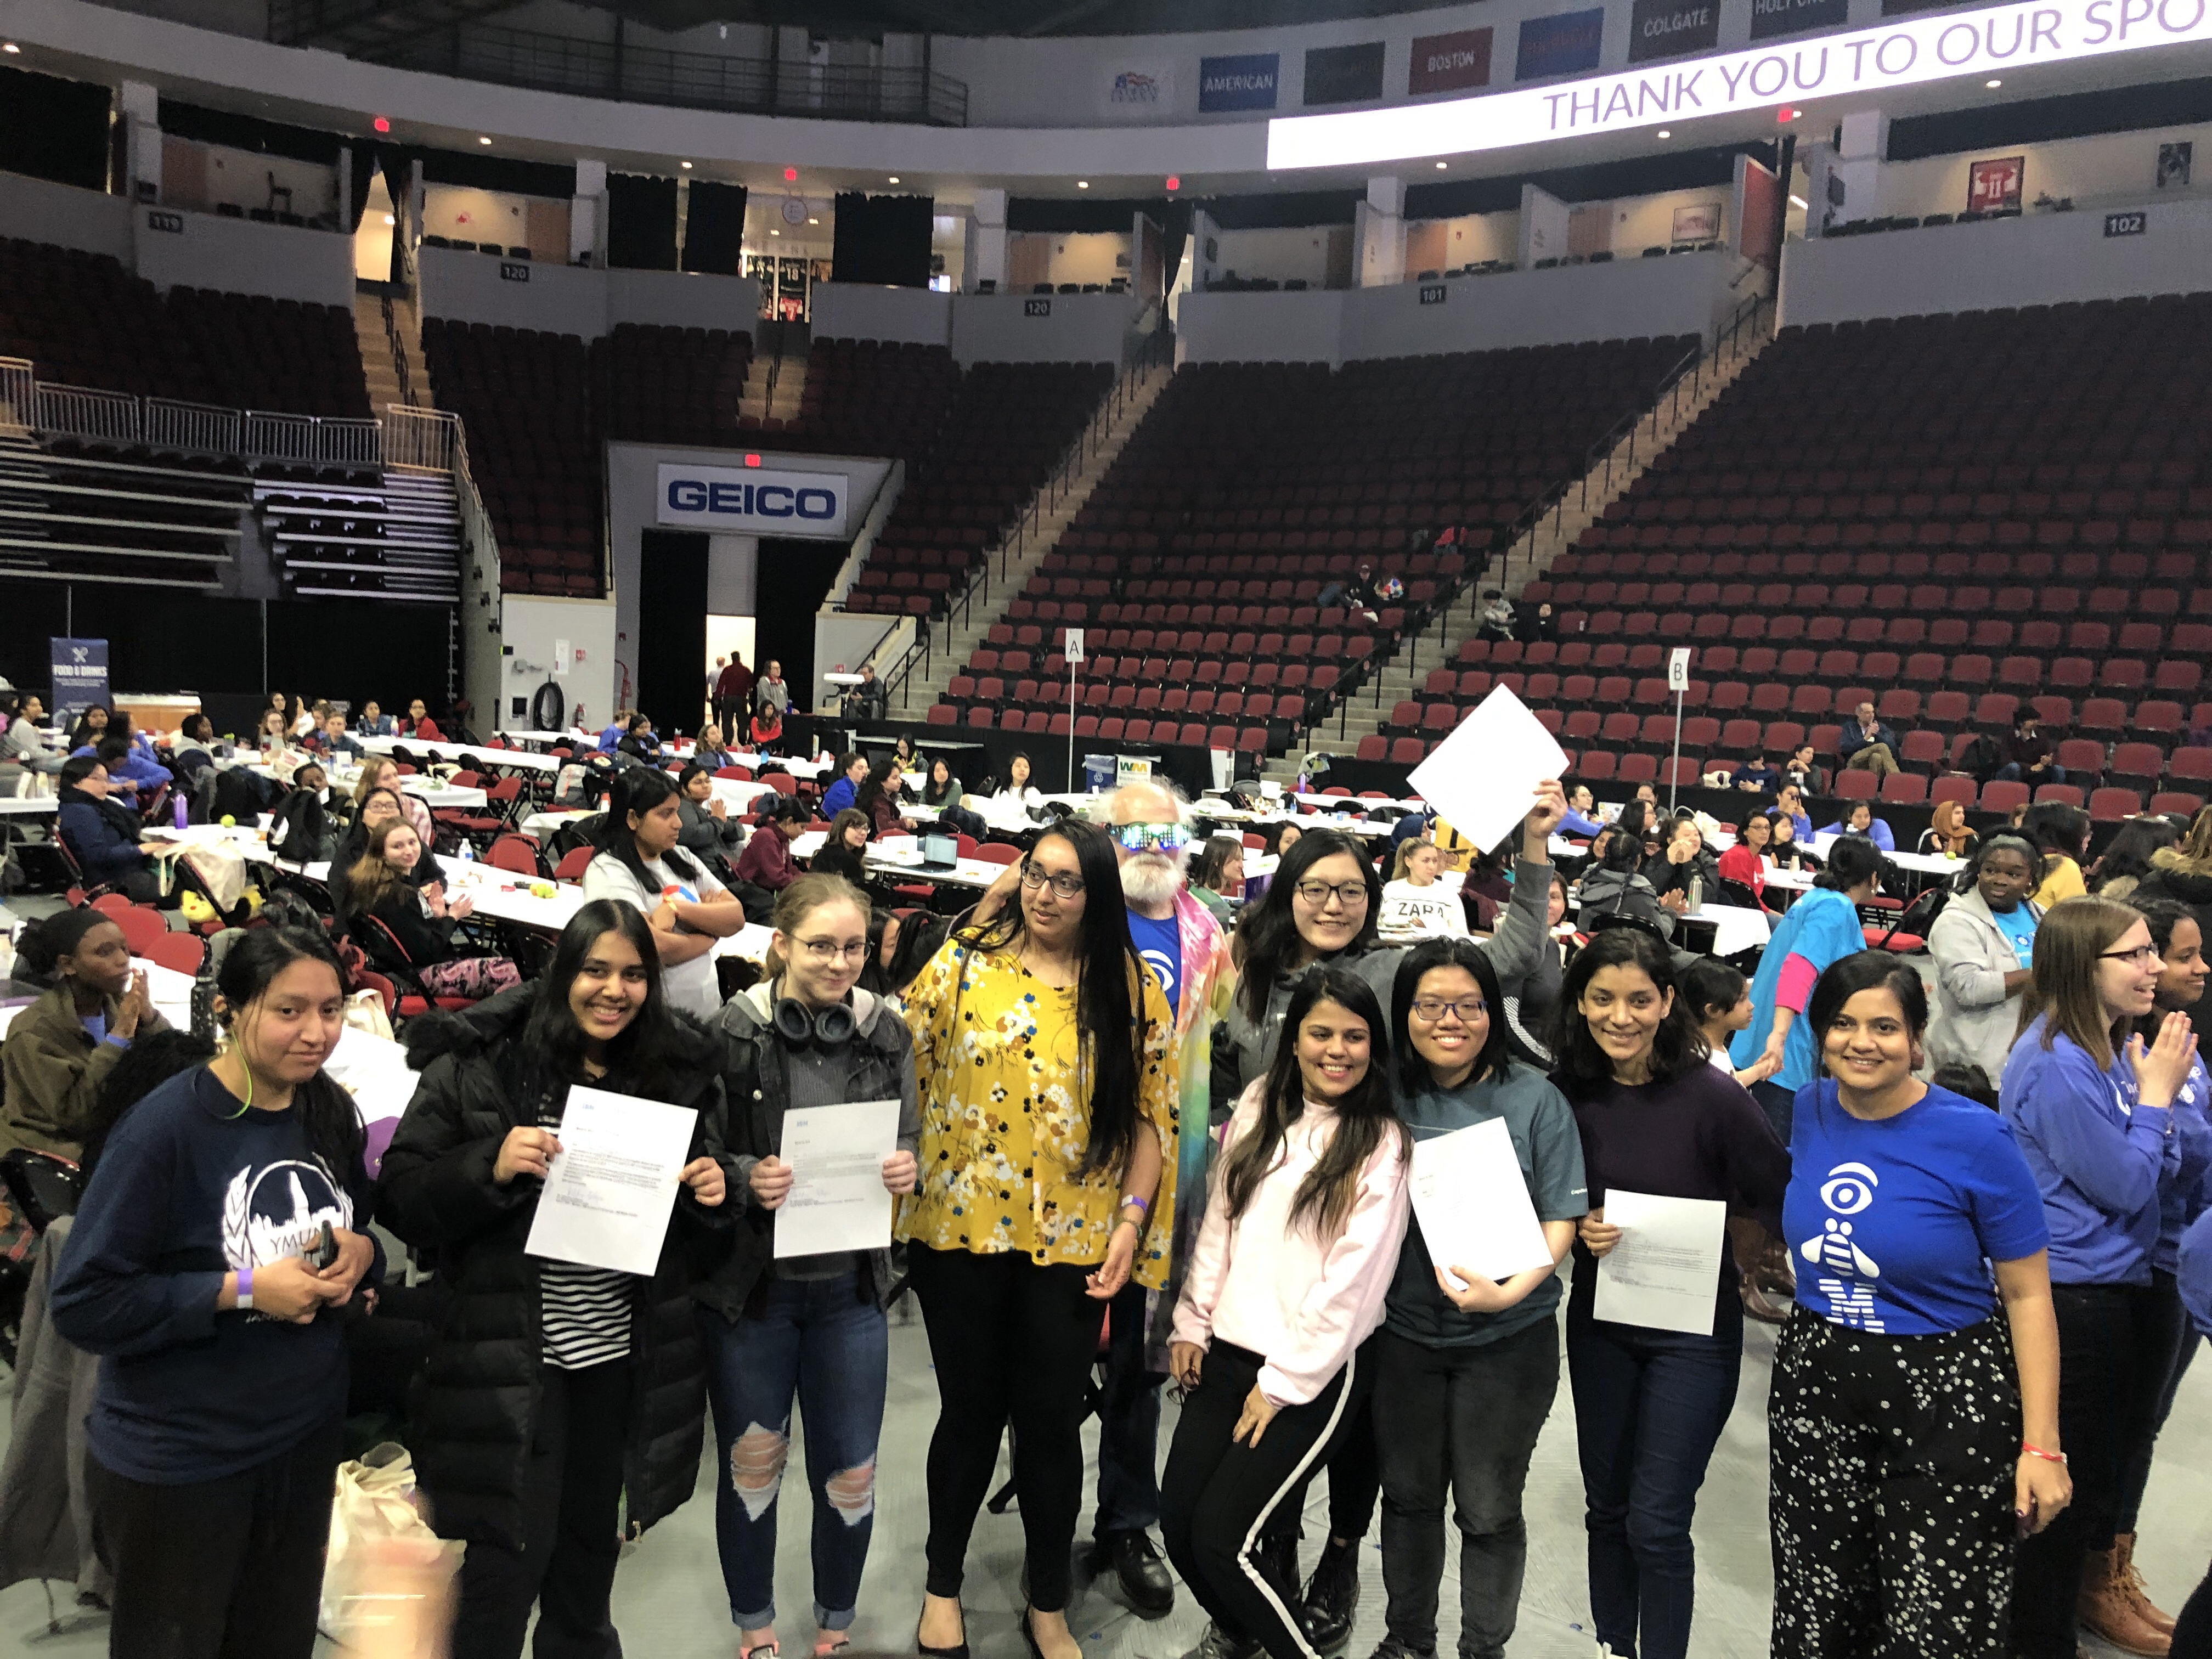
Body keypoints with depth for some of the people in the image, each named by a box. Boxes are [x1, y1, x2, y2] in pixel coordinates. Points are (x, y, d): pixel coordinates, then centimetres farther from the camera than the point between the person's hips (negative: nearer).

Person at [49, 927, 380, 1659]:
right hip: (176, 1460, -5)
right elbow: (82, 1303, -20)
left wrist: (361, 1252, -9)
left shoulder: (330, 1113, -1)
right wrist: (243, 1289, -25)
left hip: (306, 1435, 5)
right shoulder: (164, 1127, -21)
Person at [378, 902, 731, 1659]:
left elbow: (698, 1225, 13)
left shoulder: (679, 1071, 1)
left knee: (591, 1552, 21)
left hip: (627, 1361, 4)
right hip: (511, 1362, -3)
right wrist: (490, 1166, -26)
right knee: (505, 1565, 4)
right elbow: (401, 1200, -9)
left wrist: (715, 1192, -9)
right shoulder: (479, 1066, -9)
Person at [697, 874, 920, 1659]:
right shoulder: (731, 1032, -14)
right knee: (752, 1465, 16)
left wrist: (906, 1170, -15)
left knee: (851, 1475, 13)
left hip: (850, 1283, 2)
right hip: (748, 1282, -2)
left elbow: (908, 1139, 6)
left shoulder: (886, 1031, -4)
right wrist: (744, 1178, -26)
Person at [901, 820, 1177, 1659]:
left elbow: (1151, 1114, 1)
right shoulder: (965, 962, -2)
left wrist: (1133, 1220, -5)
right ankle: (942, 1585, 37)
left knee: (1053, 1422, 11)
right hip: (960, 1231, 0)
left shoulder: (1135, 990, 0)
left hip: (1073, 1242, 0)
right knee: (971, 1412, 14)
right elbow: (900, 1063, -1)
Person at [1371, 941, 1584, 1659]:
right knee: (1408, 1494, 17)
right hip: (1405, 1331, 2)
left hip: (1507, 1338, -2)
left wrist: (1509, 1291, -23)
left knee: (1489, 1509, 10)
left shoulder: (1534, 1099, -9)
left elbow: (1561, 1217, -9)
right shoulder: (1387, 1096, -3)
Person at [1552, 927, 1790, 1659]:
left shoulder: (1712, 1095, -18)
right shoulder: (1568, 1093, -7)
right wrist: (1577, 1232, -13)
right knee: (1607, 1508, 16)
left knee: (1656, 1522, -1)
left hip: (1693, 1331, -4)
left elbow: (1779, 1199, -9)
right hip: (1599, 1324, 4)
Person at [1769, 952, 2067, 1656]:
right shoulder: (1810, 1109, -2)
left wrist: (2041, 1444, -11)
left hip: (1947, 1399, -4)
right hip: (1816, 1387, 4)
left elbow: (2028, 1295, -10)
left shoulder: (1975, 1138, -15)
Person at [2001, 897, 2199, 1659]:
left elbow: (2160, 1172, 8)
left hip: (2116, 1287, 9)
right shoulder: (2057, 1064, -22)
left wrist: (2156, 1089, -6)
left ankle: (2089, 1589, 40)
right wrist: (2158, 1091, -12)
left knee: (2104, 1463, 22)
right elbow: (2122, 1186, -19)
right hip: (2068, 1298, -9)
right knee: (2066, 1480, 5)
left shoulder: (2115, 1048, 6)